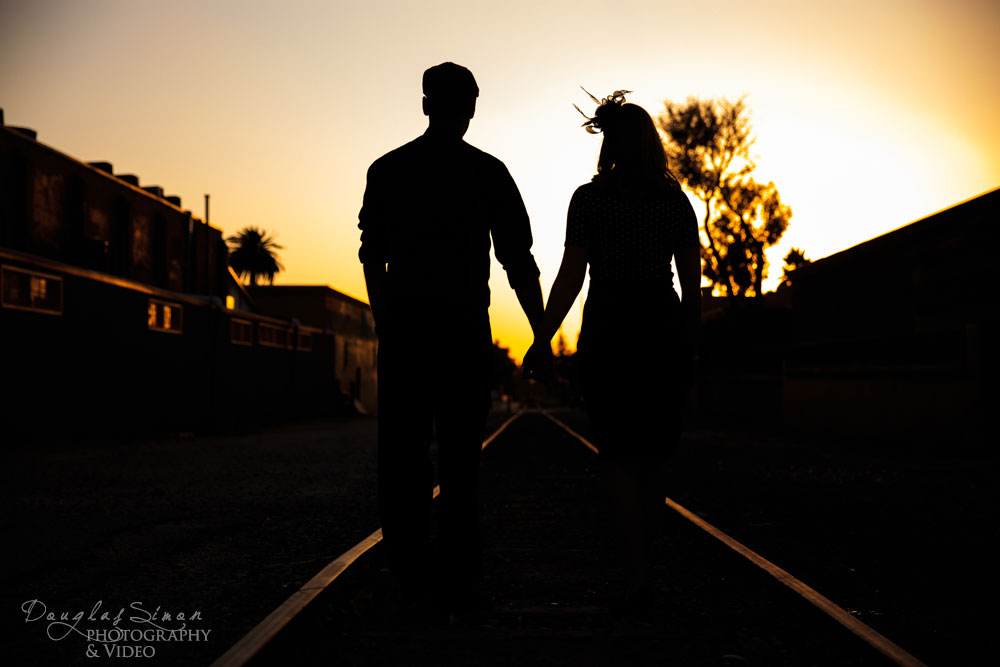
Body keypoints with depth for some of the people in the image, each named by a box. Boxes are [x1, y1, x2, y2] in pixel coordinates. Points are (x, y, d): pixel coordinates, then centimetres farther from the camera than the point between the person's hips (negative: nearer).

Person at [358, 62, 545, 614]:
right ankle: (458, 583, 6)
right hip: (465, 331, -1)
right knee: (459, 458, 5)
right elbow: (518, 260, 0)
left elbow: (372, 256, 9)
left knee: (403, 450, 10)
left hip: (403, 327, 1)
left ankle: (411, 561, -2)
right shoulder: (489, 172, 3)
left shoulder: (386, 170, 8)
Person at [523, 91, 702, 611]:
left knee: (619, 460, 1)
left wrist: (542, 340, -3)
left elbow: (571, 276, -8)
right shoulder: (676, 200, 6)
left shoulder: (589, 198, -3)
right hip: (663, 331, 3)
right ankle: (639, 564, 22)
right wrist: (689, 344, 13)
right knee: (650, 458, 14)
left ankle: (637, 577, -7)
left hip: (608, 333, -3)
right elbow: (692, 282, 4)